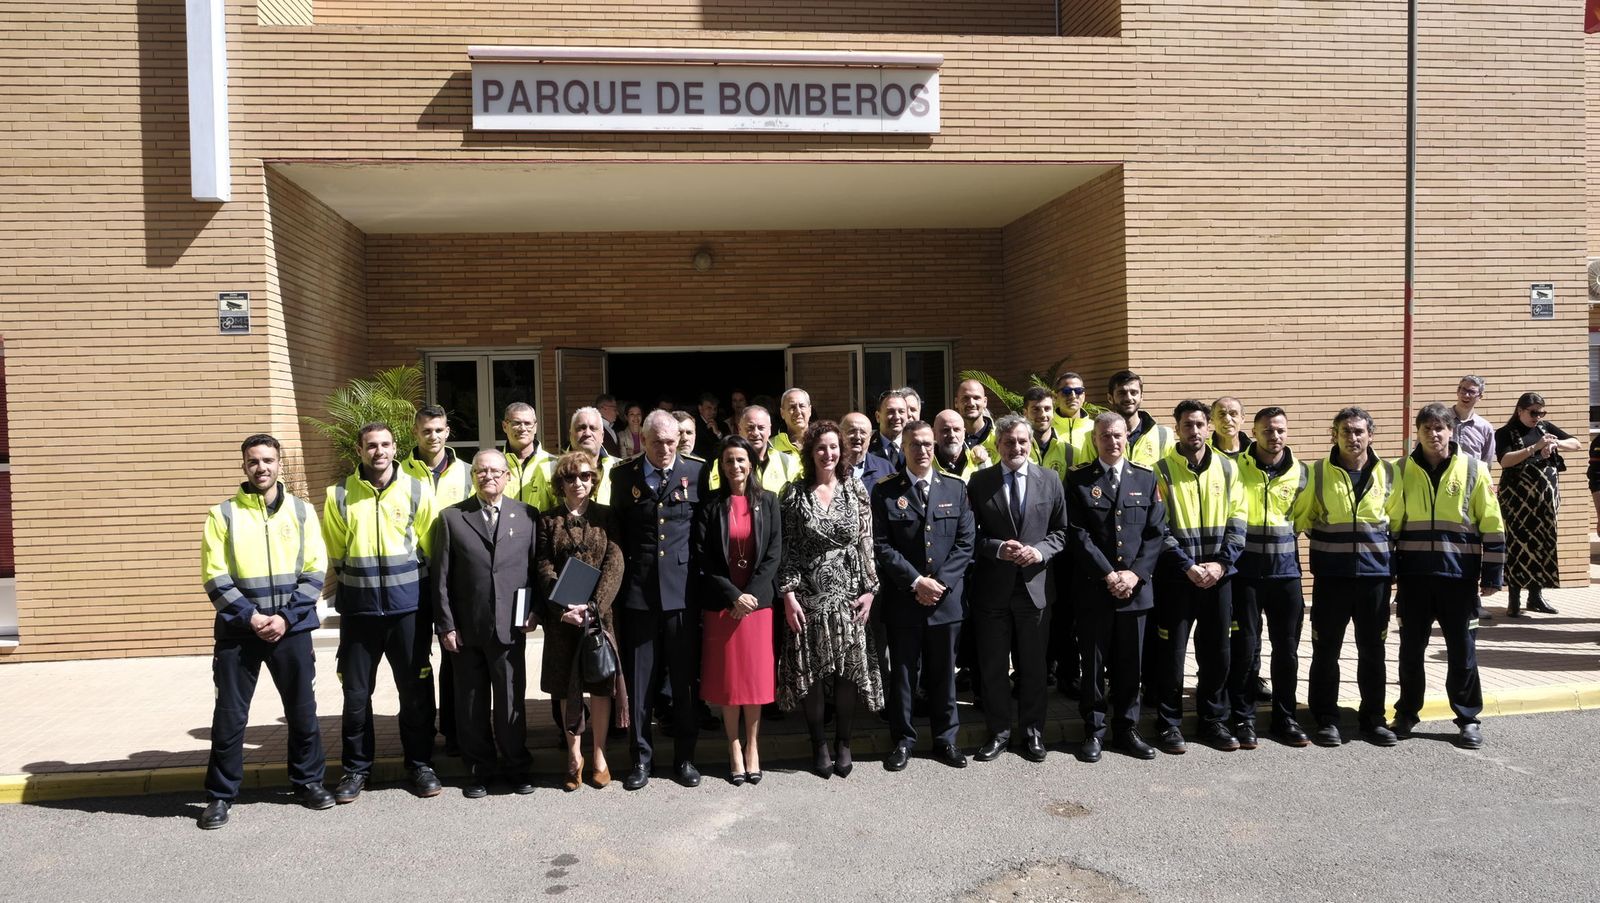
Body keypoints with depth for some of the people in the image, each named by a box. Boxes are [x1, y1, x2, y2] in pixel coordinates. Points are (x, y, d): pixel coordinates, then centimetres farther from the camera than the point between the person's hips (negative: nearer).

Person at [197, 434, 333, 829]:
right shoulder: (224, 514, 2)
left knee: (302, 711, 9)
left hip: (292, 628, 1)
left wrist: (285, 617, -9)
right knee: (229, 716, 4)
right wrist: (250, 616, -12)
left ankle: (308, 780, 25)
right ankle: (220, 795, 18)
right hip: (238, 630, -1)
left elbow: (314, 572, 1)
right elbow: (216, 578, -3)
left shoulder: (302, 512, 5)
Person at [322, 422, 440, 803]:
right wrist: (347, 590, 10)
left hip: (408, 606, -1)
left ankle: (420, 764, 21)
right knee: (356, 692, 8)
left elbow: (432, 550, 5)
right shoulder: (339, 495, 2)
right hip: (358, 609, 1)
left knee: (416, 689, 6)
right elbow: (334, 555, 10)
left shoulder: (417, 491, 0)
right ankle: (356, 768, 24)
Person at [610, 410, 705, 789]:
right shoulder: (624, 475, 4)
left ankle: (684, 756, 21)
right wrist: (623, 573, 3)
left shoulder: (696, 472, 2)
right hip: (638, 589, 1)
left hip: (682, 588, 0)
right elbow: (616, 530, 9)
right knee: (639, 680, 6)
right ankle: (641, 757, 19)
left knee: (685, 677, 8)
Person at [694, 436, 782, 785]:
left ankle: (752, 746, 15)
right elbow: (703, 558, -4)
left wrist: (752, 593, -10)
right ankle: (734, 749, 13)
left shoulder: (767, 501, 4)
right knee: (727, 676, 4)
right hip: (721, 601, -1)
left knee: (755, 674, 4)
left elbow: (774, 552, -1)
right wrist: (734, 596, -11)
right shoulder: (710, 505, 0)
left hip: (758, 599, 1)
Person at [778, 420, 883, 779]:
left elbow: (867, 544, 4)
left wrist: (870, 588, -2)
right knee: (811, 671, 4)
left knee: (850, 669, 3)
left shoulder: (855, 490, 4)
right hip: (808, 595, -1)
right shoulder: (794, 493, 0)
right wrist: (788, 594, -7)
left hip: (849, 594, 1)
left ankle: (843, 744, 19)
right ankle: (819, 745, 19)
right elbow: (787, 548, -2)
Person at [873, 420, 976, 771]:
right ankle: (903, 740, 20)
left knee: (944, 673, 11)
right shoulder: (885, 491, 0)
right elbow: (881, 545, -6)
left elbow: (966, 542, 2)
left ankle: (945, 739, 24)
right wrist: (916, 581, -13)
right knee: (903, 672, 7)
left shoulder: (956, 489, 7)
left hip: (947, 598, 2)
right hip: (903, 599, -1)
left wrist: (940, 581, -9)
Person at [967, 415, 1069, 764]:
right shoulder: (978, 482, -1)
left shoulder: (1050, 480, 4)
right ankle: (999, 731, 23)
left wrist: (1040, 550, -13)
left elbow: (1060, 531, 5)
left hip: (1036, 585, 1)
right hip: (992, 587, -1)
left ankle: (1033, 731, 26)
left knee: (1033, 664, 11)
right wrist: (998, 548, -16)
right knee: (993, 665, 8)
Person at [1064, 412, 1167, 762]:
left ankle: (1126, 730, 22)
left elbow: (1157, 532, 4)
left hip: (1136, 587, 2)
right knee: (1093, 663, 4)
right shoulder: (1078, 479, 0)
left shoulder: (1146, 478, 8)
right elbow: (1078, 534, -6)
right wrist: (1108, 575, -12)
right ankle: (1093, 731, 16)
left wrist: (1136, 573, -8)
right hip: (1093, 588, -2)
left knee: (1130, 664, 10)